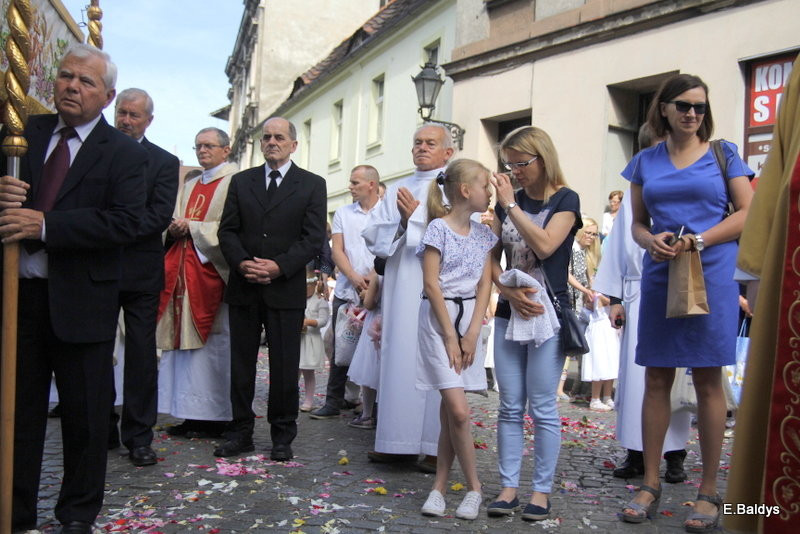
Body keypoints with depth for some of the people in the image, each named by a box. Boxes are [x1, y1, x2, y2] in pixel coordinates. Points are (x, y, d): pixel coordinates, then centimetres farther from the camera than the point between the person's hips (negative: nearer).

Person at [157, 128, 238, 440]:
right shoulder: (189, 187, 23)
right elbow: (174, 225, 22)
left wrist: (192, 227, -12)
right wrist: (174, 229, 0)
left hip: (212, 272, -7)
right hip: (182, 271, 8)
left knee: (211, 343, -6)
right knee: (184, 340, 5)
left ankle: (213, 417, 1)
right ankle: (192, 415, 10)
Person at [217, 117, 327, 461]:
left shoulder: (312, 185, 5)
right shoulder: (241, 182, 14)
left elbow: (314, 238, -3)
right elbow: (227, 231, 8)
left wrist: (279, 266, -15)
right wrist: (241, 263, -11)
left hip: (286, 288, -3)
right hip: (243, 287, 3)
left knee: (284, 366, 2)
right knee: (241, 364, 8)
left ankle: (282, 435, 14)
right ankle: (240, 432, 18)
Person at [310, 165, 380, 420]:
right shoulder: (343, 213, 12)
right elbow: (337, 251, 5)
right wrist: (354, 277, -11)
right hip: (346, 291, 3)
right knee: (340, 349, 6)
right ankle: (333, 402, 15)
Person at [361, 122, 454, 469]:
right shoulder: (397, 190, 20)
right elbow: (373, 232, 11)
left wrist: (414, 218, -9)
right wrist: (402, 224, -6)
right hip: (400, 290, 5)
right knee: (398, 359, 5)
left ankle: (437, 446, 3)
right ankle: (398, 441, 13)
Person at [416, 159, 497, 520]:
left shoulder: (483, 234, 10)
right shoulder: (438, 228, -7)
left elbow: (484, 286, 6)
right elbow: (431, 284, -10)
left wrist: (472, 334, -4)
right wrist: (450, 336, -11)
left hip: (470, 317, 5)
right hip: (438, 318, -5)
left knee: (450, 410, 5)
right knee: (458, 410, -10)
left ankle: (440, 485, 15)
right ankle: (474, 486, 7)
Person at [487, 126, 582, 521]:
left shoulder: (565, 199, -3)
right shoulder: (507, 201, 10)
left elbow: (545, 245, -19)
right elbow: (491, 258, 8)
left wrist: (511, 205, -16)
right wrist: (509, 291, -9)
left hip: (548, 314, -5)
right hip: (508, 312, 5)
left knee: (543, 407, 0)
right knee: (510, 406, 7)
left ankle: (542, 490, 11)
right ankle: (508, 486, 15)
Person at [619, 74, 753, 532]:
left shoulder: (723, 154, 5)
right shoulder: (646, 161, 12)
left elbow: (749, 213, -1)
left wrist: (699, 241, -14)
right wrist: (651, 241, -9)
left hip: (712, 276, -2)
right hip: (660, 276, 3)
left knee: (708, 380, 1)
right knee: (657, 379, 4)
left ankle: (709, 492, 11)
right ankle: (651, 484, 14)